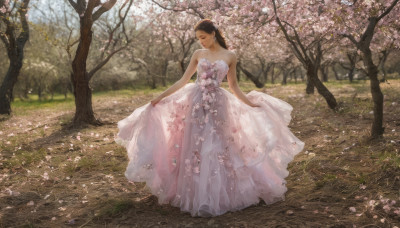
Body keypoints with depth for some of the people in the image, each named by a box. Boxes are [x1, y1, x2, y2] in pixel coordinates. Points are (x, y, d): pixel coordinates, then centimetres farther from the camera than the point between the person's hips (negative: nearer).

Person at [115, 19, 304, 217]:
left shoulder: (230, 56, 4)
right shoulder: (198, 54, 8)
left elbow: (233, 86, 10)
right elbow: (183, 81, 10)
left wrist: (250, 103, 2)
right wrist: (160, 97, 7)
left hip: (216, 105, -1)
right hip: (195, 103, 2)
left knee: (215, 150, -1)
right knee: (195, 149, 0)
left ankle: (214, 198, 11)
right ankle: (198, 198, 11)